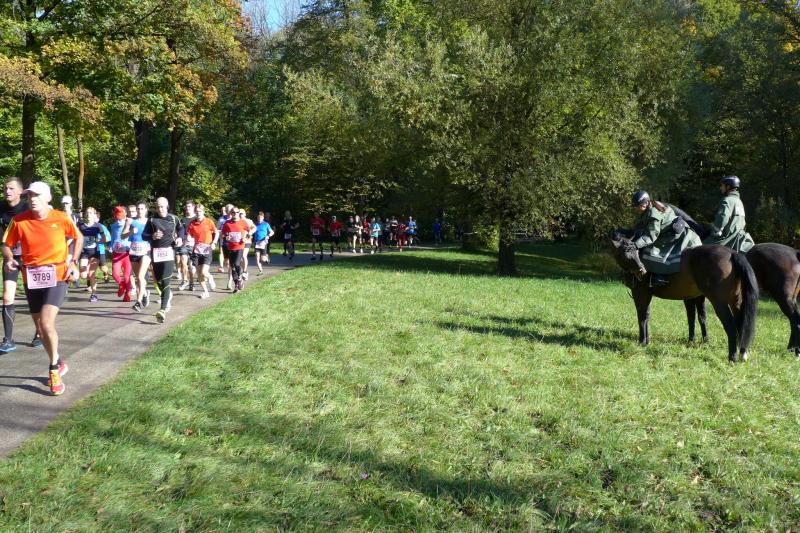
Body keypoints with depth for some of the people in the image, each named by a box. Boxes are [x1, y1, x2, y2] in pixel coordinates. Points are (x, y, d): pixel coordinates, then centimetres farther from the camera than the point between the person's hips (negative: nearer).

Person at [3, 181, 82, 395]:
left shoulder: (62, 218, -8)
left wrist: (73, 261, -1)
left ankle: (54, 369, 0)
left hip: (57, 277, -3)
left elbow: (78, 238, 9)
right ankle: (59, 363, 35)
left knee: (46, 323, -19)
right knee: (40, 327, 12)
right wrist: (8, 259, -15)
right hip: (32, 279, 3)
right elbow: (7, 245, 6)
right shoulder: (19, 221, -5)